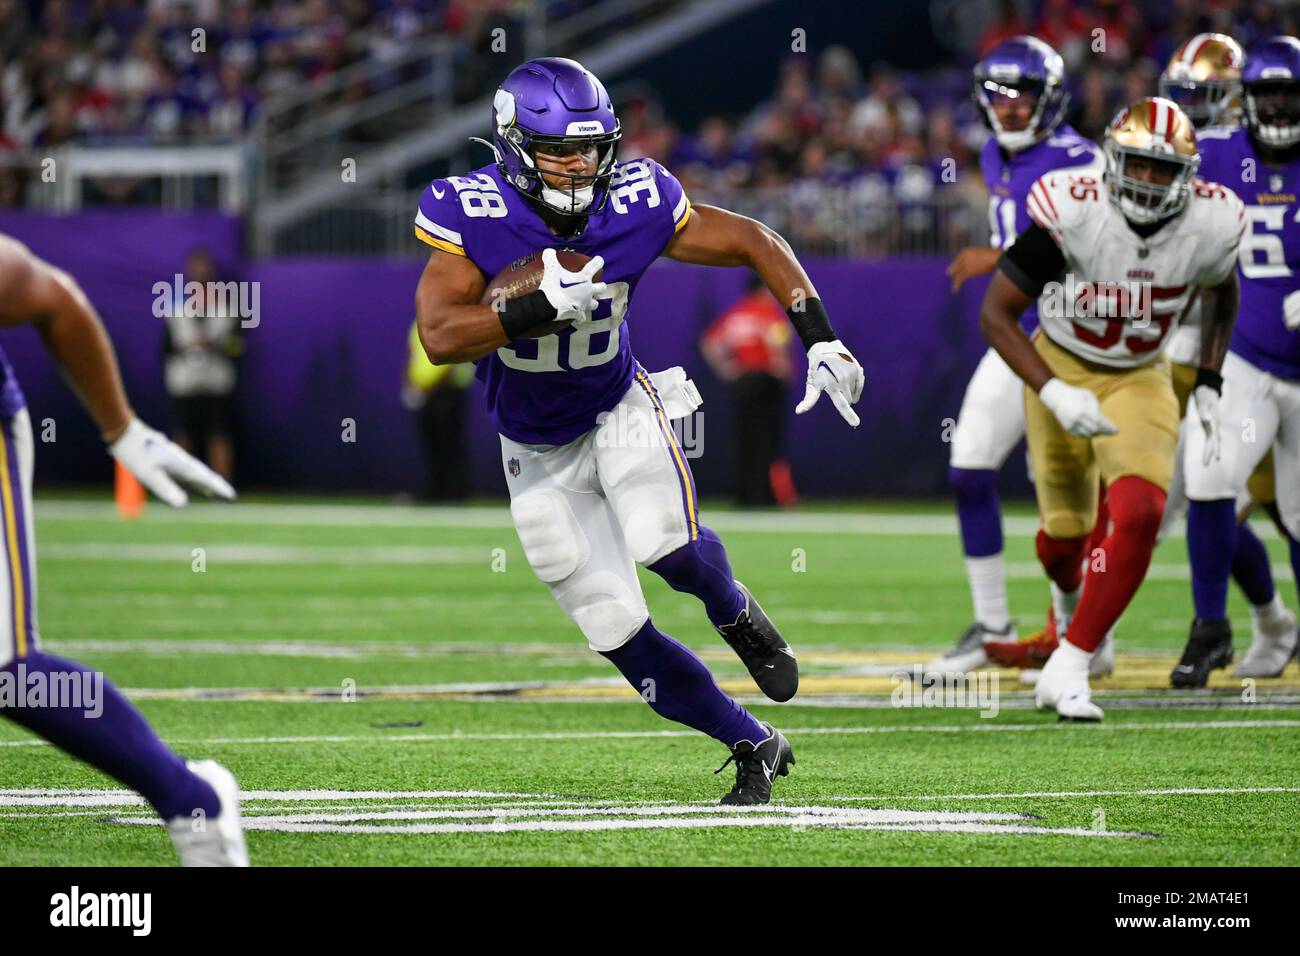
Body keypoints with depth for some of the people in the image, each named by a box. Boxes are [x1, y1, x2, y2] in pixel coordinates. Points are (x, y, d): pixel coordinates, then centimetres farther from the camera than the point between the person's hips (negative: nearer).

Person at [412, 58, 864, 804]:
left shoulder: (635, 206, -19)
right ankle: (755, 746, 16)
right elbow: (441, 337, -34)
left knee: (666, 546, -30)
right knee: (619, 633, -3)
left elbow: (755, 243, -6)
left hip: (620, 412, 0)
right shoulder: (475, 216, -23)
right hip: (538, 454, 0)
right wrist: (544, 307, -44)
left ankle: (735, 613, 6)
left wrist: (822, 341, -13)